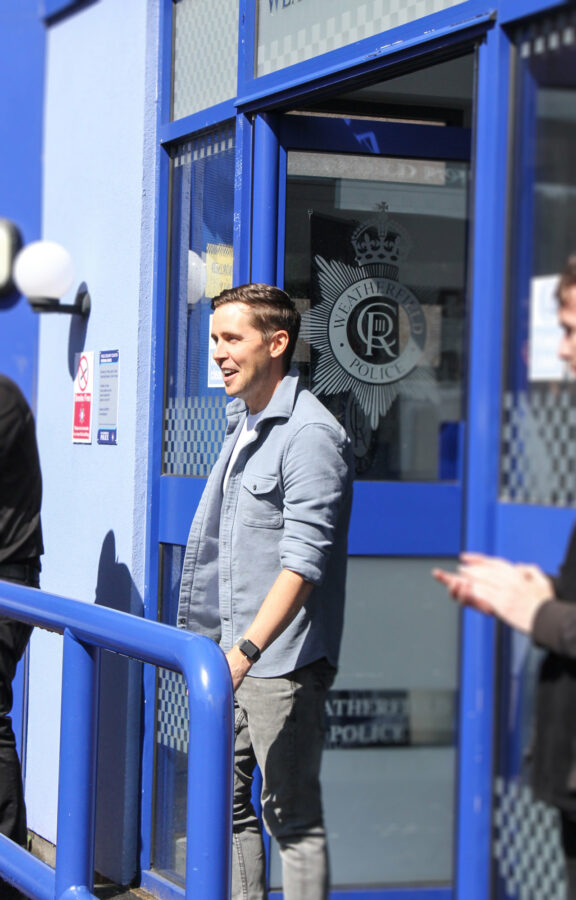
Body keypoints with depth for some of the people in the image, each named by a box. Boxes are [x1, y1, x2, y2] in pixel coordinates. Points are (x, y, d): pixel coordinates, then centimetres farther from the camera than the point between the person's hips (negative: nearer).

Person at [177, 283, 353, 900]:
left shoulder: (310, 433, -14)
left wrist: (246, 650, -27)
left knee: (291, 817, -2)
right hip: (230, 654, 9)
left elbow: (303, 563, -21)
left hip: (281, 662, -9)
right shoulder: (241, 425, 15)